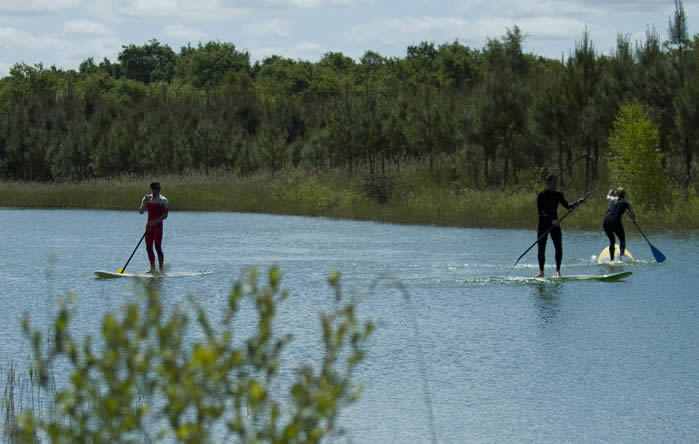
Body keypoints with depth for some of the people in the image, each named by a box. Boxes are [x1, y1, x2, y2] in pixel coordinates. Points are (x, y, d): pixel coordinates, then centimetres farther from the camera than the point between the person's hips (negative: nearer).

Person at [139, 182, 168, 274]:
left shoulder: (163, 200, -5)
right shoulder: (147, 198, 9)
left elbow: (165, 215, -11)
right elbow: (141, 211, 2)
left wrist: (155, 221, -24)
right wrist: (145, 203, -15)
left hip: (158, 225, -6)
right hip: (149, 225, 6)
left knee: (158, 247, -12)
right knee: (149, 248, 8)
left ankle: (161, 270, -11)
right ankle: (153, 269, 17)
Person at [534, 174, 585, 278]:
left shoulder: (558, 195, 6)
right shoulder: (541, 196, -10)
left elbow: (567, 206, 12)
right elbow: (541, 212, -17)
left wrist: (577, 203, -5)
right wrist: (551, 220, -27)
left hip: (555, 225, 3)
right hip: (543, 224, -3)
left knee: (559, 248, -9)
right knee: (541, 249, -1)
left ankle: (558, 271, -2)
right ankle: (541, 272, 8)